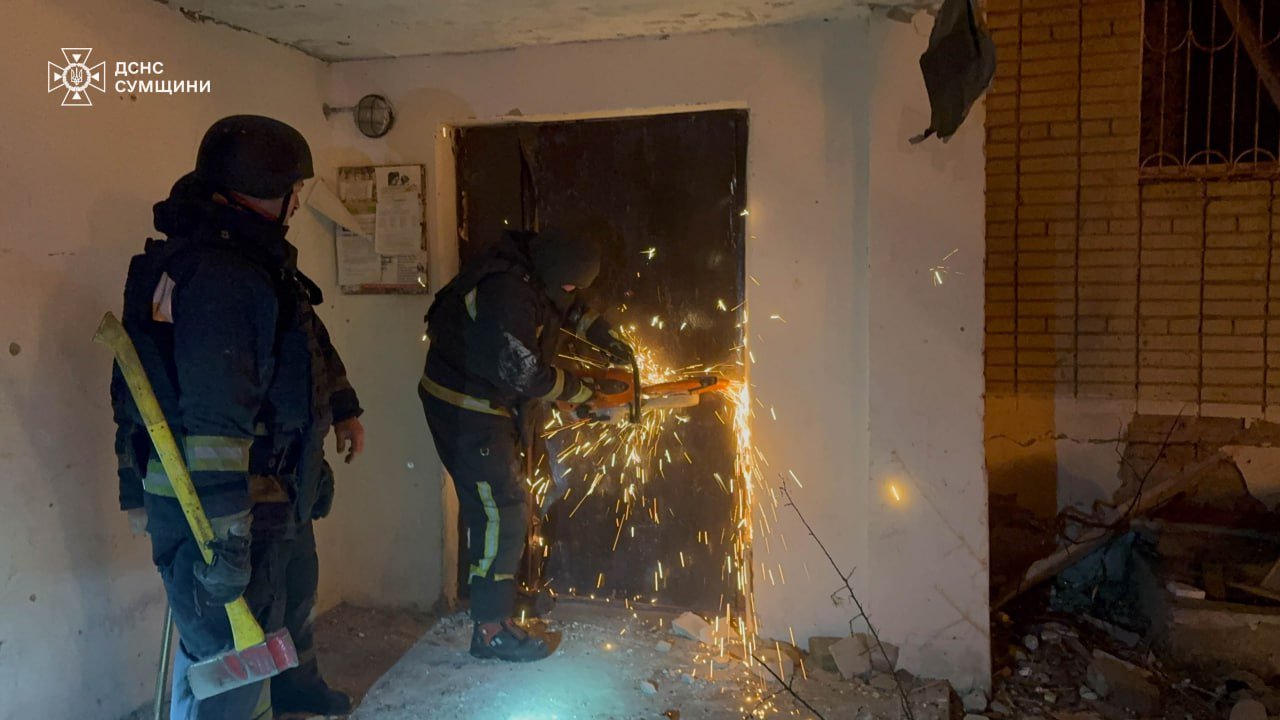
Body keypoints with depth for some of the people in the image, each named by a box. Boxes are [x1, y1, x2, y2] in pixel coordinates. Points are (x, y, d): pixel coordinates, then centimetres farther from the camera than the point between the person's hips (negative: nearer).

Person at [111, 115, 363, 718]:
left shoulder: (254, 261, 9)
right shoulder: (216, 275, -26)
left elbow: (309, 342, 25)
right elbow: (213, 418, -31)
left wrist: (343, 408, 30)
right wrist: (223, 538, -30)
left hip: (274, 491, 11)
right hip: (222, 509, -11)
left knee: (294, 596, 33)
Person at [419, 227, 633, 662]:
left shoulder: (534, 276, 3)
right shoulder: (507, 292, -27)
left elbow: (570, 310, 25)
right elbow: (523, 374, -25)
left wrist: (606, 338, 12)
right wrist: (577, 390, -12)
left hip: (489, 404, 10)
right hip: (465, 409, -10)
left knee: (503, 510, 12)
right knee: (502, 513, -8)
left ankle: (494, 612, 21)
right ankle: (491, 629, 1)